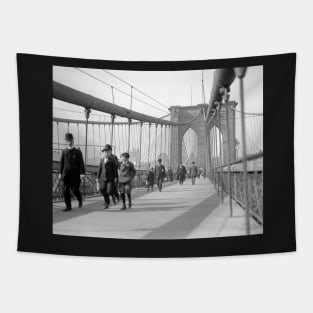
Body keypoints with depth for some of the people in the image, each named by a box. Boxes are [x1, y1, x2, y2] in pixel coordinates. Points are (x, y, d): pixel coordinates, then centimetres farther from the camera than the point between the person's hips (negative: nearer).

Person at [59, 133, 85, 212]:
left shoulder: (78, 151, 2)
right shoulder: (64, 151, 11)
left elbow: (81, 163, -3)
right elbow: (61, 163, 12)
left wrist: (82, 173, -12)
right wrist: (60, 173, 7)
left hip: (75, 174, -3)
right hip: (66, 173, 3)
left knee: (74, 189, -3)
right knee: (65, 190, -3)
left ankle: (80, 200, 27)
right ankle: (68, 206, 3)